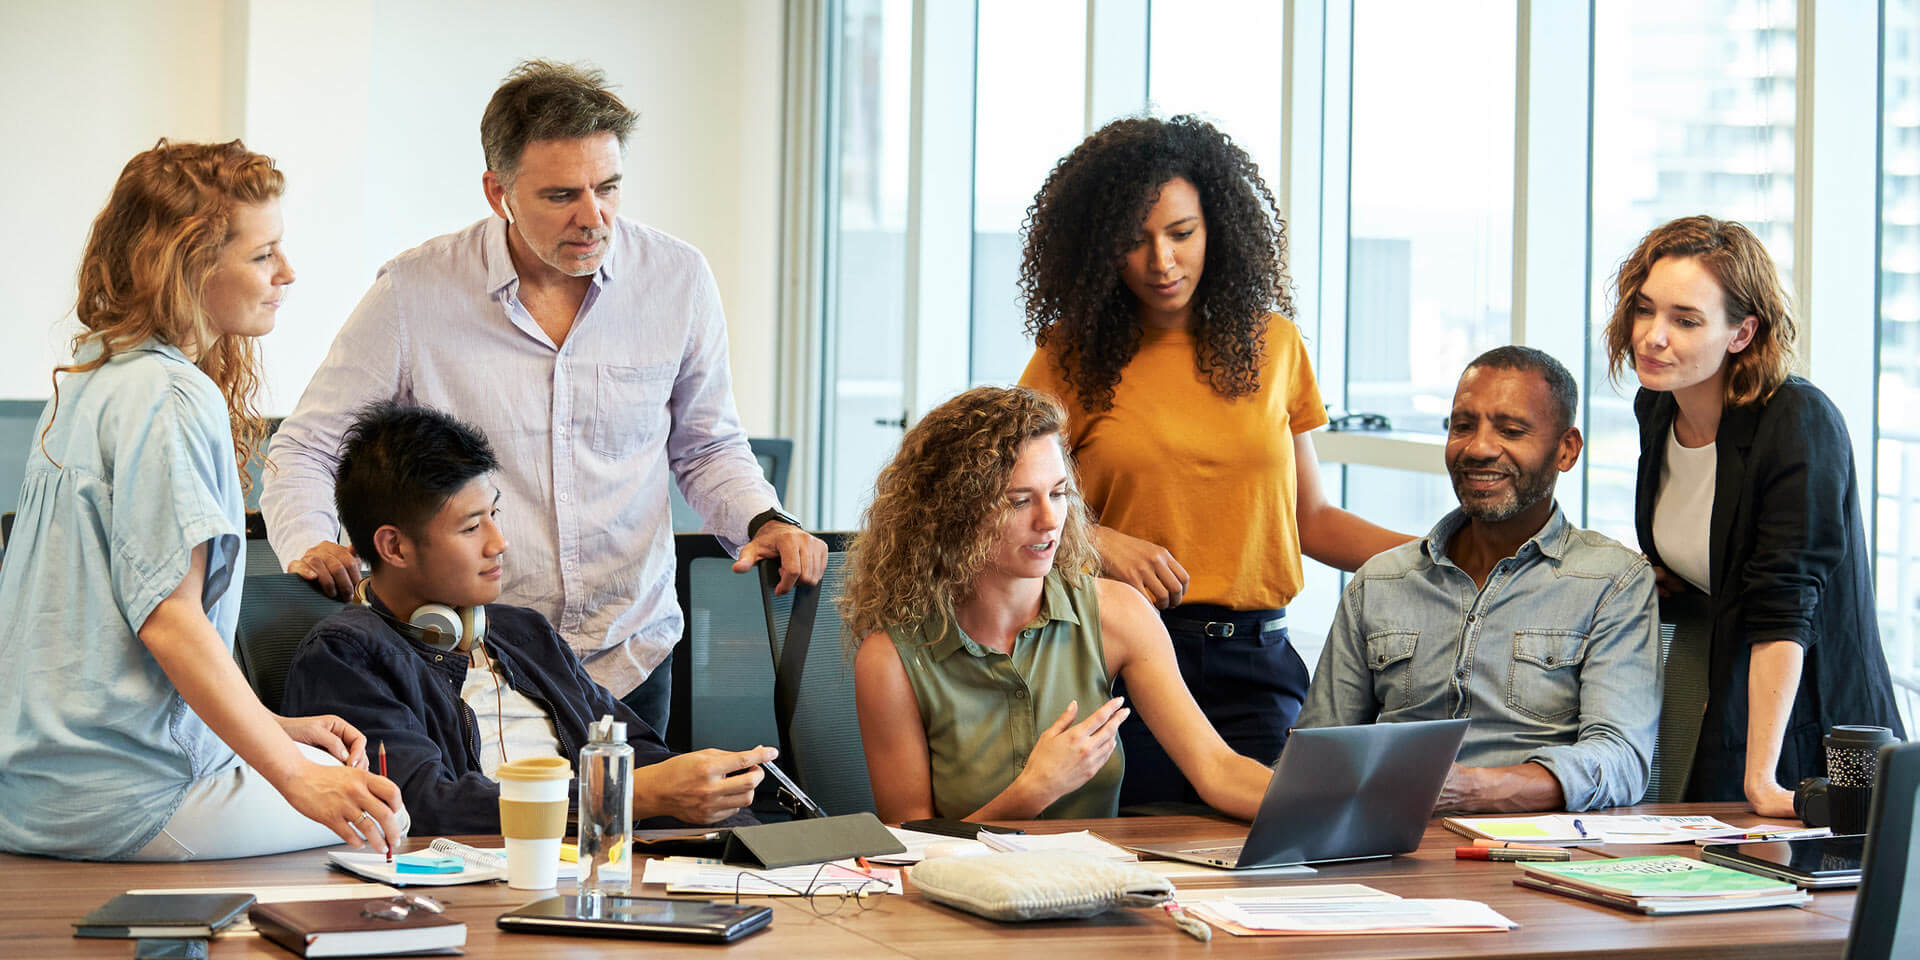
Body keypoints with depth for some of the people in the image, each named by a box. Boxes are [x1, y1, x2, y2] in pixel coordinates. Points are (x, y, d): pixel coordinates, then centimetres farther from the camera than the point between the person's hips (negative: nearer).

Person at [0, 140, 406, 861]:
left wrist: (271, 725, 15)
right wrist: (298, 780, -24)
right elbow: (170, 619, -22)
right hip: (125, 796, -10)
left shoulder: (90, 382, 15)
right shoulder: (172, 397, -16)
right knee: (375, 810, 3)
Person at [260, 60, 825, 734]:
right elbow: (304, 451, 1)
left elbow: (706, 447, 15)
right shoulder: (413, 294, -9)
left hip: (629, 658, 2)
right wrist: (312, 545, -18)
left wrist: (763, 521, -4)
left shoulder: (678, 279, -1)